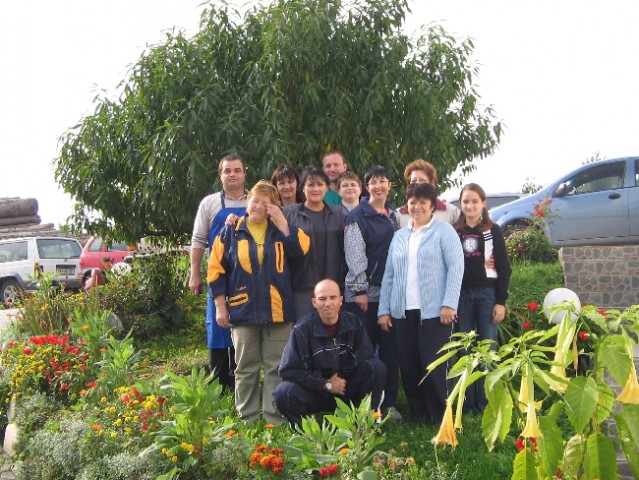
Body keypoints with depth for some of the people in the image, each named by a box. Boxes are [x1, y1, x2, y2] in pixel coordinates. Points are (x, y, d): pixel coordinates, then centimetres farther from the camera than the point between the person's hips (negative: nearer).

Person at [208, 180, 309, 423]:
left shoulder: (281, 230, 8)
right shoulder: (231, 232, 5)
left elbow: (300, 250, -11)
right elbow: (216, 269, 4)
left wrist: (282, 222, -12)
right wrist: (220, 306, -1)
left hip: (278, 310, 1)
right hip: (243, 310, -1)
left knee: (276, 367, 5)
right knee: (246, 368, 7)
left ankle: (275, 419, 13)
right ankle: (247, 418, 16)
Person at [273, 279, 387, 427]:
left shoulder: (353, 323, -5)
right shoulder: (302, 329, -13)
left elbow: (365, 358, -7)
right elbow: (289, 371, -16)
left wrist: (340, 378, -16)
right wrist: (326, 384, -17)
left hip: (348, 391, 2)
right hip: (316, 393, -2)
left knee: (377, 367, -23)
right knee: (283, 393, -31)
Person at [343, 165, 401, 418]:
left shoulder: (393, 216, 16)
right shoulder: (357, 216, -3)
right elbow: (354, 254, -9)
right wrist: (360, 290, -14)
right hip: (363, 292, -5)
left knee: (390, 348, 6)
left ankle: (389, 403, 15)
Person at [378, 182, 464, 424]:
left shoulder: (443, 231, 1)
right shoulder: (399, 236, 17)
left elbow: (456, 266, -6)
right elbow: (389, 275, 15)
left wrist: (449, 304, -14)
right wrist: (384, 310, 8)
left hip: (434, 312, -5)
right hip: (403, 312, 5)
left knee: (434, 367, -4)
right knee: (409, 367, 7)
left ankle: (440, 419, 7)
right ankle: (418, 415, 19)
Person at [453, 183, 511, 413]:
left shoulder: (493, 231, 4)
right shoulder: (453, 232, 8)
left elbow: (504, 268, 2)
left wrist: (501, 301, -5)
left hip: (487, 294, -1)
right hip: (460, 295, 1)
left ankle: (486, 405, 6)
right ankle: (467, 404, 10)